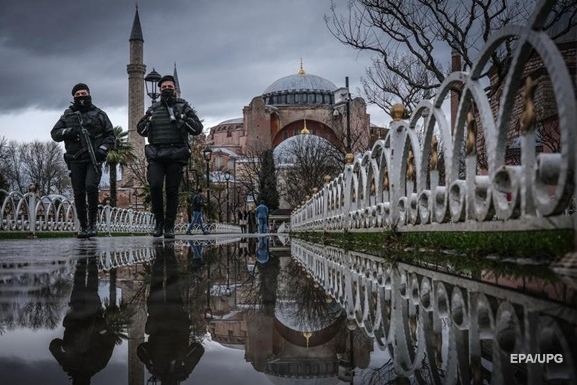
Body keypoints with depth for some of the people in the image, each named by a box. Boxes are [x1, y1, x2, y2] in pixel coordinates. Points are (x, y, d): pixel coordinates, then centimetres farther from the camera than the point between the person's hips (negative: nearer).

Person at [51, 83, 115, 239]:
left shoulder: (99, 114, 10)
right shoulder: (67, 115, 13)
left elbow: (110, 135, 8)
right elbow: (54, 133, 9)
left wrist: (103, 149, -9)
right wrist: (69, 131, -10)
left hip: (94, 160, -2)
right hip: (75, 160, 2)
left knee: (91, 186, -20)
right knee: (79, 193, 1)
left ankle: (92, 223, -8)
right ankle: (83, 226, 11)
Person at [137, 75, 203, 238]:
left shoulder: (183, 107, 10)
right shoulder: (153, 109, 17)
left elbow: (197, 129, 5)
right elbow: (140, 130, 23)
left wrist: (183, 118, -8)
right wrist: (148, 120, 5)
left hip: (176, 156, -2)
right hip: (156, 156, 2)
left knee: (172, 191, -1)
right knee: (155, 186, -15)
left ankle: (169, 226, 6)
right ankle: (159, 222, 0)